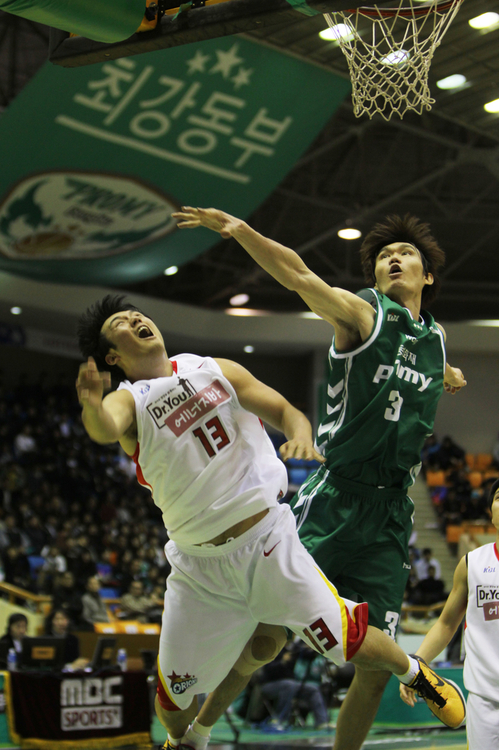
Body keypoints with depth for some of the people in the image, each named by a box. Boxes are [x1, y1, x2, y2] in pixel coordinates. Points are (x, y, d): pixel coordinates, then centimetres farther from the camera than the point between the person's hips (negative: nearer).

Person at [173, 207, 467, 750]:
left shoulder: (435, 336, 17)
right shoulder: (363, 313, 0)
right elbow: (300, 277, -19)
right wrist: (241, 230, -32)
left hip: (391, 517, 5)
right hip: (333, 501, -5)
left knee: (377, 666, 3)